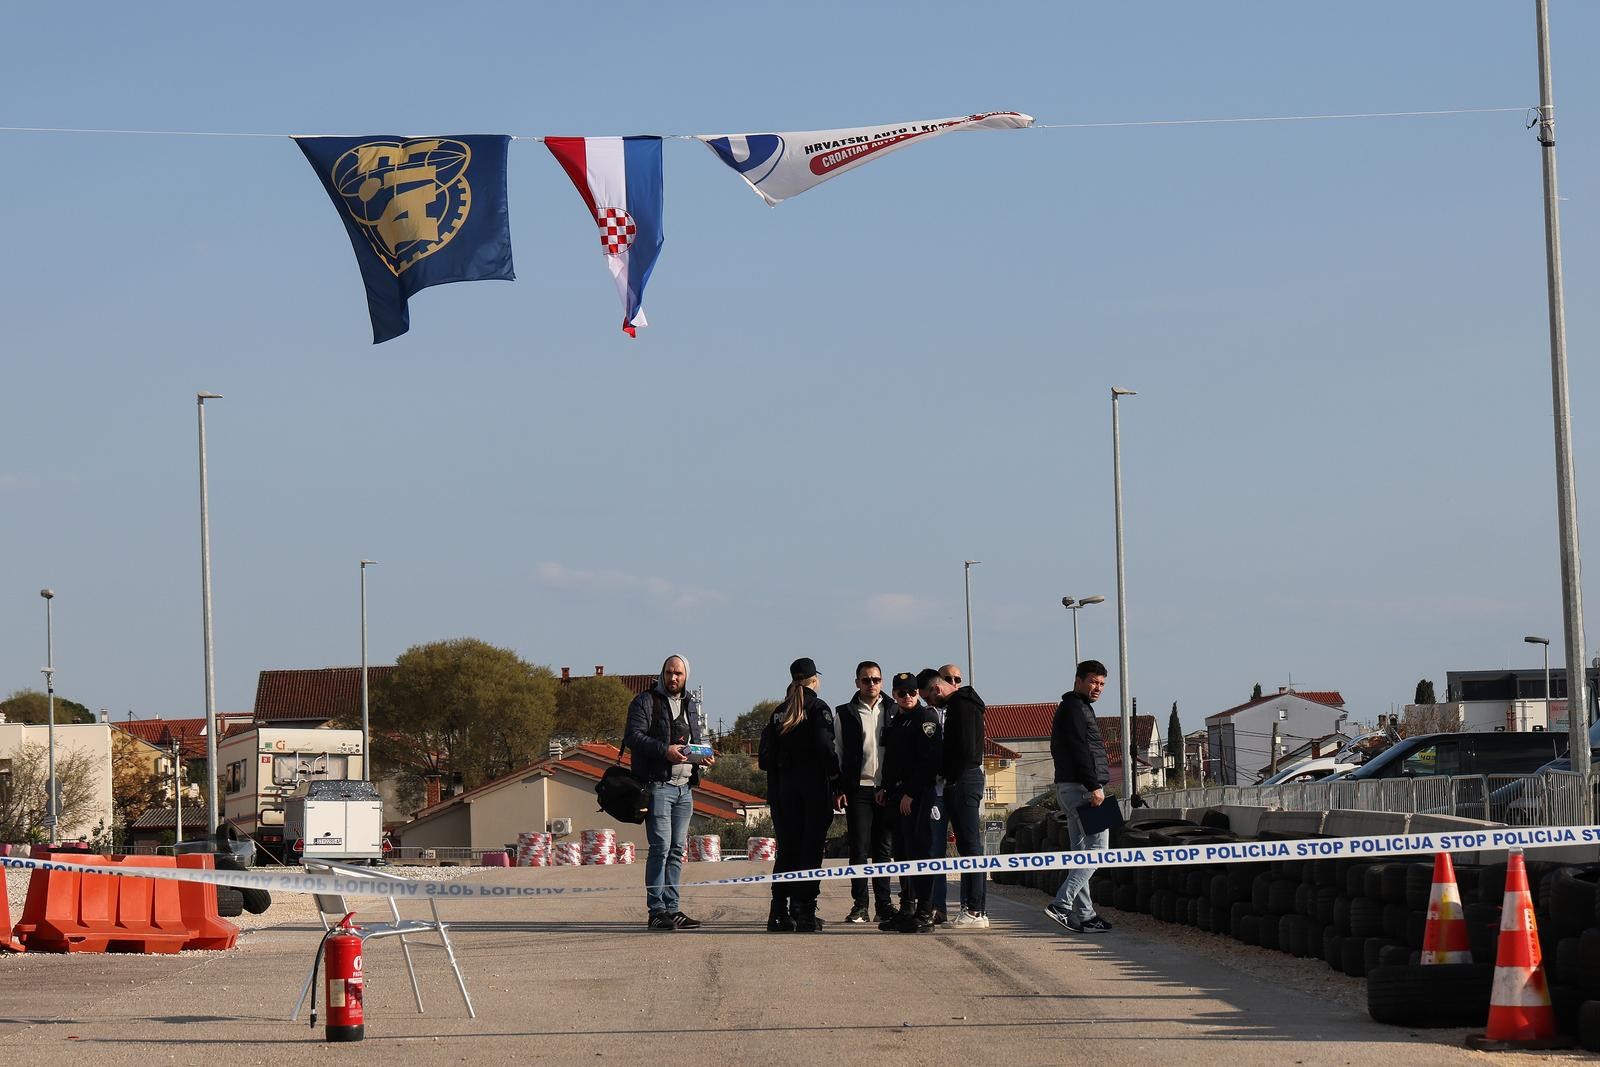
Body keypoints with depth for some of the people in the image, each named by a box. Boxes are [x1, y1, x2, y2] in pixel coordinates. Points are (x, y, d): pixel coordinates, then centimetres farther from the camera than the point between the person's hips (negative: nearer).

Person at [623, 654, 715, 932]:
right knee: (660, 847, -11)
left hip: (685, 787, 7)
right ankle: (657, 911, -11)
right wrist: (665, 750, -23)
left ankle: (671, 908, 12)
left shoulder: (691, 705, 20)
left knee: (677, 849, 8)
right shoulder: (646, 701, -2)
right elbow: (633, 736, -12)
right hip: (658, 785, -7)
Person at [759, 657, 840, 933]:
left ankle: (779, 913, 6)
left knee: (786, 848, 9)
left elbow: (766, 755, 7)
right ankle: (804, 910, -7)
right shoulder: (818, 708, -6)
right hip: (814, 784, -5)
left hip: (785, 786, 5)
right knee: (811, 848, -3)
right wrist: (837, 783, -8)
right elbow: (826, 748, -15)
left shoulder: (780, 712, 10)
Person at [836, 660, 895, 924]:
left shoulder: (892, 712, 10)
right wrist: (838, 789, -2)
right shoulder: (845, 714, 8)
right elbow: (837, 754, 7)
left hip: (886, 790, 1)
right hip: (858, 789, -1)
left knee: (883, 848, 3)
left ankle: (884, 904, 8)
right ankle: (859, 905, 0)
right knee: (859, 848, -4)